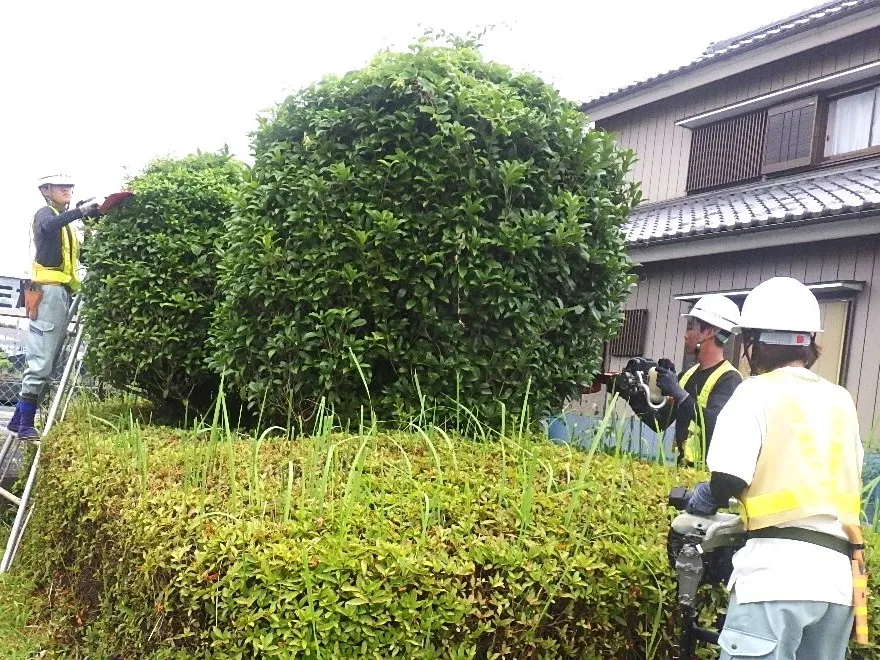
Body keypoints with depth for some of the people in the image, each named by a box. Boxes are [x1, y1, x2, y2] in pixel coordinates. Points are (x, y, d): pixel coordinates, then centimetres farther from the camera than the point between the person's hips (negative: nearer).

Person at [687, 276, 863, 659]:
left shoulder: (758, 392, -2)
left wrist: (707, 498, 10)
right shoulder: (841, 401, 16)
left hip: (778, 568, -6)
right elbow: (848, 476, 20)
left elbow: (729, 478, -11)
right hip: (838, 574, 7)